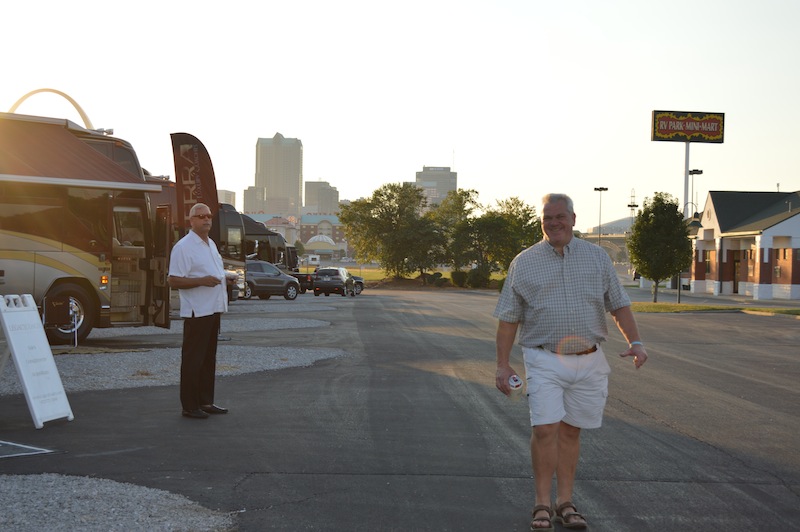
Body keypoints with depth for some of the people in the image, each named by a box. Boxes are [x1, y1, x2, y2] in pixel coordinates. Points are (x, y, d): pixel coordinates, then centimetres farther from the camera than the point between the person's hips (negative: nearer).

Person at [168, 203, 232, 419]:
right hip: (196, 312, -9)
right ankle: (190, 406, 3)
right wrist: (202, 281, -25)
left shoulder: (211, 244, 16)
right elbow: (174, 280, -17)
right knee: (193, 359, -3)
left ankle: (205, 402, 22)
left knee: (209, 359, 14)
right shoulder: (183, 247, -12)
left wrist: (224, 278, 10)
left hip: (213, 310, 9)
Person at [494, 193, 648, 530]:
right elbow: (508, 318, 3)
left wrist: (635, 342, -5)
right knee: (545, 429, -11)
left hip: (589, 360, 2)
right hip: (544, 360, -2)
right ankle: (543, 505, 0)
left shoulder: (597, 257, 7)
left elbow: (619, 304, 9)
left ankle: (565, 503, 16)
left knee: (570, 430, 8)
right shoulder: (524, 263, 2)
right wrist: (503, 365, -2)